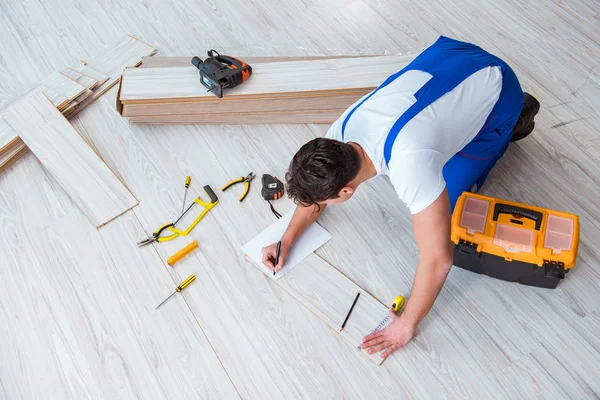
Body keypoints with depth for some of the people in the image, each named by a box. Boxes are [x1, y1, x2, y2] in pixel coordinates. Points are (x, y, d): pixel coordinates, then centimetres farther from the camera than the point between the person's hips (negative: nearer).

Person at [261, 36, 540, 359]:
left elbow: (437, 260, -38)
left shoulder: (409, 165, -44)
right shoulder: (341, 132, -20)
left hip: (494, 86, -5)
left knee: (447, 199, 3)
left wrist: (407, 324, -24)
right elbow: (317, 187, 0)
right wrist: (287, 239, -6)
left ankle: (515, 118, 16)